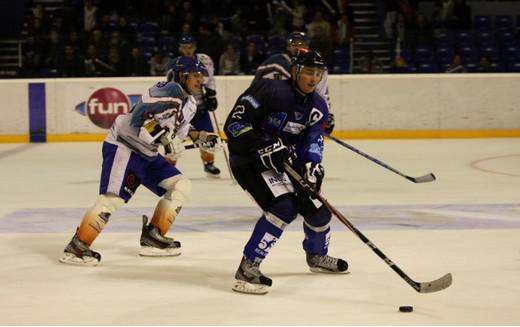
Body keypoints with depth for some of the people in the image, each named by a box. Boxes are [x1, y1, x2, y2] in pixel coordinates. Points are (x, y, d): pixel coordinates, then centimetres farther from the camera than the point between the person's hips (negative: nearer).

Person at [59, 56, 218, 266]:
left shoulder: (188, 103, 11)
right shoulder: (170, 93, -20)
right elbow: (139, 117, -27)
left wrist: (197, 136, 14)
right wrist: (166, 139, -26)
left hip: (146, 153, 10)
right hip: (123, 146, -10)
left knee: (181, 185, 6)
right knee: (113, 197, -21)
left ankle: (152, 236, 7)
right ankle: (77, 246, -15)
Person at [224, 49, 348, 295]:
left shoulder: (317, 106, 1)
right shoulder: (270, 91, -22)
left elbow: (312, 140, -9)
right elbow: (234, 123, -25)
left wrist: (311, 165, -29)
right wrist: (265, 146, -32)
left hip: (284, 162, 8)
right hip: (248, 160, -8)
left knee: (317, 208, 10)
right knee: (283, 208, -28)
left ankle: (317, 257, 41)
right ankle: (248, 269, -23)